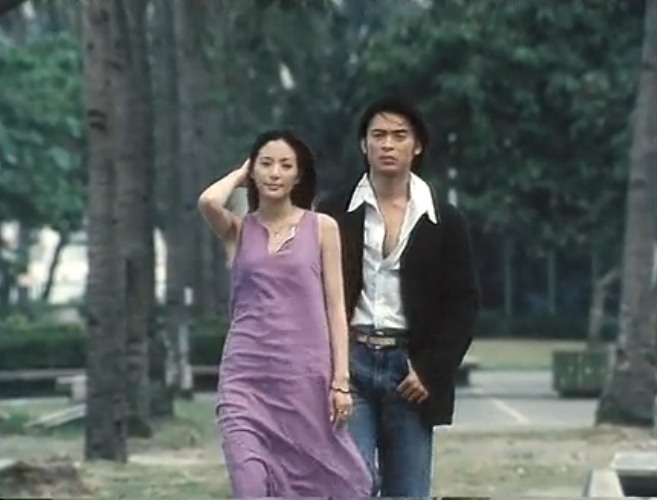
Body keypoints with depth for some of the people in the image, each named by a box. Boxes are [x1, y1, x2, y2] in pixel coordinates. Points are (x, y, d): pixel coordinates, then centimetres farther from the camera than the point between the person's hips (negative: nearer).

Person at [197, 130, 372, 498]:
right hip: (247, 375, 0)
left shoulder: (322, 228, 6)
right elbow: (209, 201, -15)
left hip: (306, 374, 0)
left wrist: (341, 380, -3)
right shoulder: (237, 230, 8)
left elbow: (335, 306, 4)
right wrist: (239, 175, 5)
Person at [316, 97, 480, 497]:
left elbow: (463, 304, 3)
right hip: (350, 364, -1)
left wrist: (431, 371, -7)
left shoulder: (445, 222, 5)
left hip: (411, 370, 1)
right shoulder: (333, 215, 4)